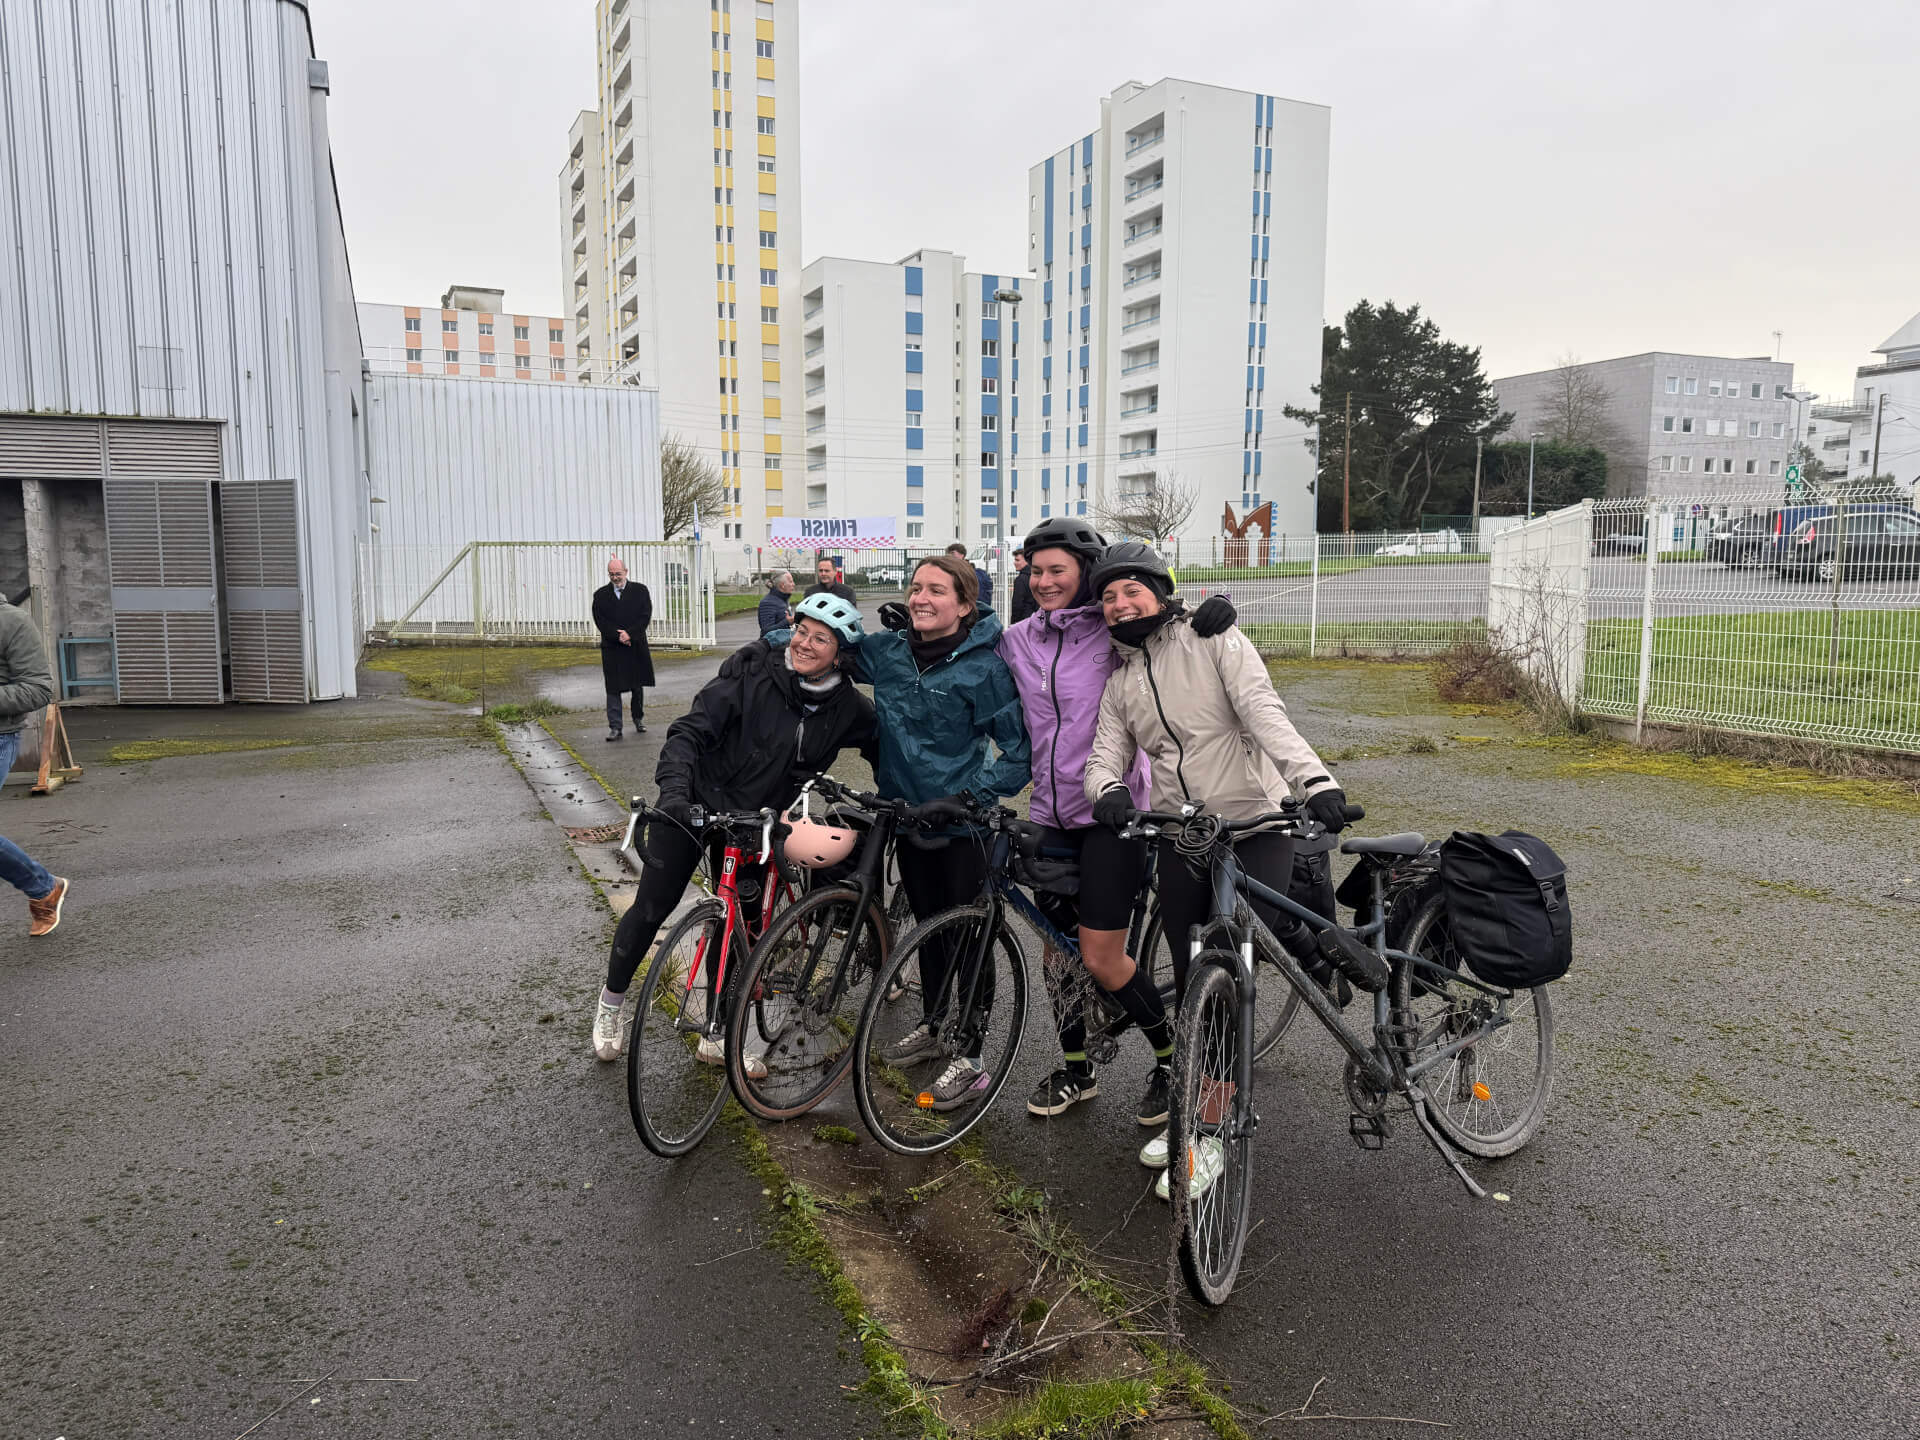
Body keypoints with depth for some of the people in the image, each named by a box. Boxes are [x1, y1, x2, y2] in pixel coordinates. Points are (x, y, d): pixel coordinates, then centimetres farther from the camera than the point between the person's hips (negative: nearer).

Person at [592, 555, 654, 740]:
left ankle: (638, 718, 29)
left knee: (638, 686, 11)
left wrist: (630, 634, -15)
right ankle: (615, 727, -1)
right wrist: (617, 636, -16)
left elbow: (645, 615, -4)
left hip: (636, 646, 0)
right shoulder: (601, 595, 5)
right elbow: (600, 621, -3)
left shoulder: (640, 590, 4)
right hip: (612, 649, 0)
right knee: (613, 688, -3)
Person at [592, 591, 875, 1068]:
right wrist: (674, 788, -36)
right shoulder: (753, 668, -18)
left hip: (753, 820, 3)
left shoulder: (846, 708, -8)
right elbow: (691, 729, -21)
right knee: (652, 907, 1)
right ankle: (612, 1003, 27)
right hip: (692, 803, -3)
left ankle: (717, 1037, 22)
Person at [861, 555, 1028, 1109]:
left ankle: (971, 1057, 15)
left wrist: (969, 796, -22)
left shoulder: (983, 667, -17)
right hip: (908, 812, 6)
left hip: (962, 821, -5)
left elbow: (1020, 749, -15)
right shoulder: (888, 651, -2)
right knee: (928, 924, 21)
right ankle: (932, 1024, 39)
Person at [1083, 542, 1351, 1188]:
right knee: (1192, 982, 11)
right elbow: (1105, 756, 1)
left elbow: (1265, 713, -19)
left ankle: (1208, 1137, 3)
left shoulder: (1215, 641, -6)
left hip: (1255, 826, -5)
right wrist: (1108, 791, -24)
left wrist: (1315, 778, -35)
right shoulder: (1120, 683, 10)